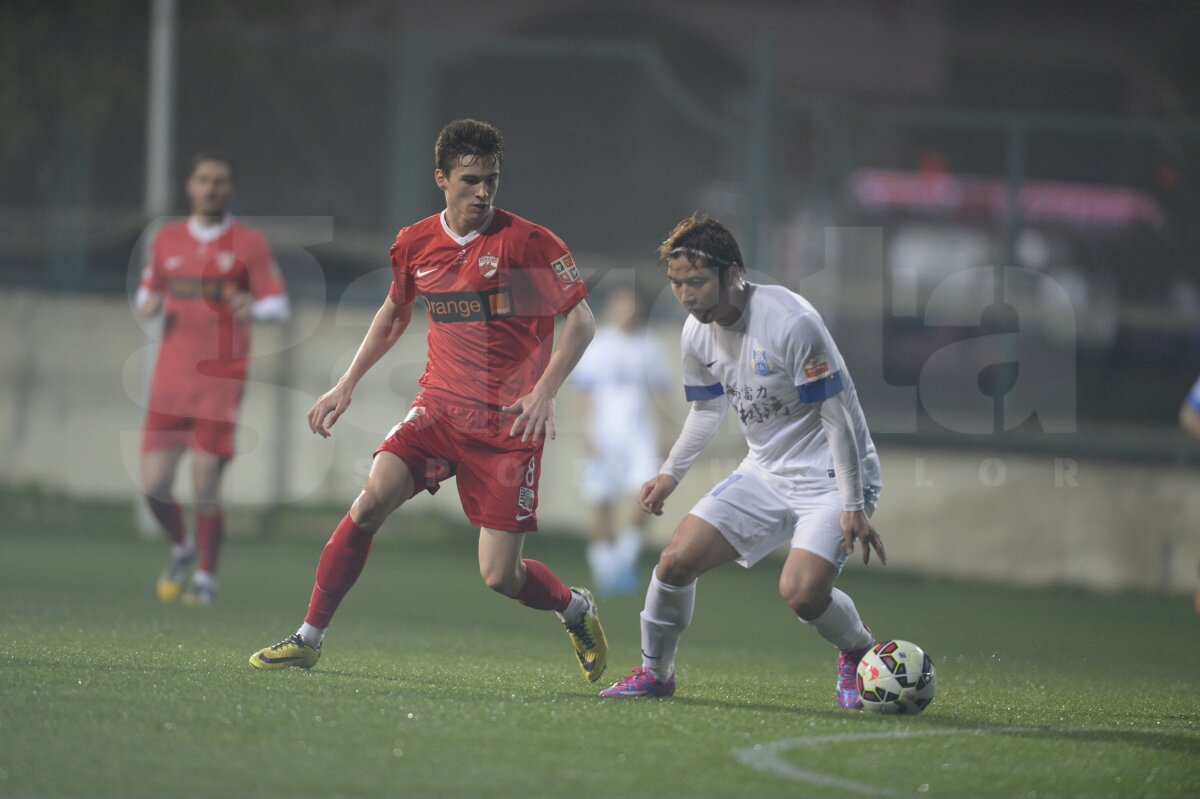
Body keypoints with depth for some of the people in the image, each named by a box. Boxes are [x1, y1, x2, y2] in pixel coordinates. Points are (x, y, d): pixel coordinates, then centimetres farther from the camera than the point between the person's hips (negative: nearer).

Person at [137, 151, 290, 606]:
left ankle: (206, 578, 9)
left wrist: (253, 308, -24)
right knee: (154, 485, -4)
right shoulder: (167, 240, 12)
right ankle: (181, 548, 26)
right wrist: (148, 306, -2)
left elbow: (279, 307, -1)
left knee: (205, 487, -9)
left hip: (220, 381, -3)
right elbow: (148, 294, 22)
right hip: (170, 380, 3)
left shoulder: (249, 244, 1)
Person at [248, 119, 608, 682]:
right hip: (438, 411, 3)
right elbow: (394, 314, 24)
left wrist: (544, 392, -17)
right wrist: (347, 384, 19)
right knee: (372, 499, -21)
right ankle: (309, 638, -10)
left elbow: (582, 320, -5)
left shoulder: (528, 242, -8)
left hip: (508, 425, -3)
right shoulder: (415, 245, 4)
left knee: (500, 577, -7)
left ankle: (576, 609, 27)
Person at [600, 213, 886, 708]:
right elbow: (707, 410, 18)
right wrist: (671, 475, 7)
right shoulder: (698, 333, -2)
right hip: (764, 473, 7)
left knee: (802, 592, -25)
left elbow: (839, 416, -21)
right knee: (676, 560, -6)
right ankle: (654, 673, 16)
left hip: (829, 476, -7)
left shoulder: (791, 323, -25)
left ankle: (860, 653, 8)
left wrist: (854, 507, -21)